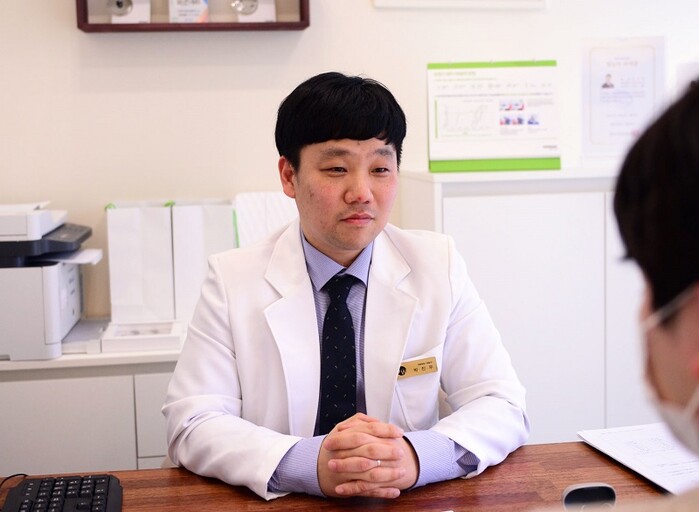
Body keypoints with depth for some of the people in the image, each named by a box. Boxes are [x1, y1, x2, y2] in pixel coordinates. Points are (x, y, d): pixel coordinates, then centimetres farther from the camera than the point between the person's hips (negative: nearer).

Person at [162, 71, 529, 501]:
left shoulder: (439, 264, 0)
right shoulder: (233, 278, -3)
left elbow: (505, 408, -3)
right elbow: (192, 425, -8)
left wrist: (416, 456, -23)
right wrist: (311, 464, -25)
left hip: (413, 501, 1)